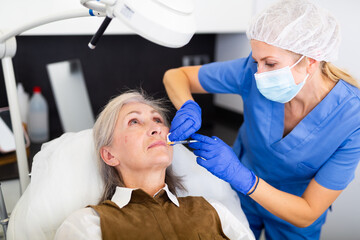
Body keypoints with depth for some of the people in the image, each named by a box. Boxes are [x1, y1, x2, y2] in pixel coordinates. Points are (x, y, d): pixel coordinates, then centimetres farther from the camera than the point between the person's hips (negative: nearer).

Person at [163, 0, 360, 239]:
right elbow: (175, 75, -16)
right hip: (240, 195, 1)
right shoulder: (253, 72, -28)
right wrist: (189, 108, -39)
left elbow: (307, 215, -28)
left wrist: (241, 176, -42)